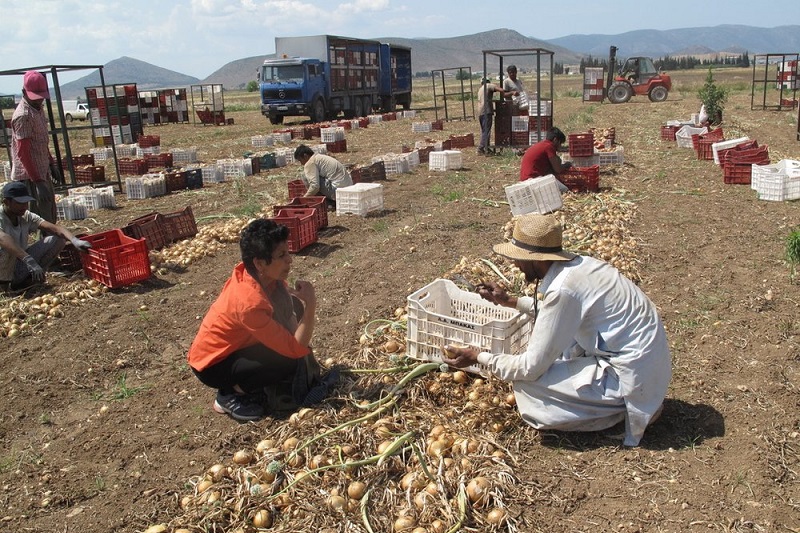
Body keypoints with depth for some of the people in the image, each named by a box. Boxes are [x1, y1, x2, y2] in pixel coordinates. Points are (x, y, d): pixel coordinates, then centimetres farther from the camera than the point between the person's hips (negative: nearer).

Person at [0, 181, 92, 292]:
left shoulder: (26, 216, -4)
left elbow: (55, 229, -16)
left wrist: (74, 240, -37)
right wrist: (29, 261, -57)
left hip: (20, 270, 5)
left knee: (58, 239, -7)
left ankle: (31, 279, -4)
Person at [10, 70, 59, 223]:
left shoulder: (38, 109, 9)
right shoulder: (23, 116, -19)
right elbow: (23, 153, -23)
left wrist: (51, 164, 21)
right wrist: (38, 182, -27)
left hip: (42, 172, 9)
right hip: (29, 176, -9)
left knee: (50, 217, 17)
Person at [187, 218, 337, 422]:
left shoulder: (255, 274, -13)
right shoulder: (250, 302, -36)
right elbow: (296, 350, -31)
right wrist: (310, 306, -31)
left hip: (234, 346, 8)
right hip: (212, 364, -8)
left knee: (291, 304, -3)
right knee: (288, 360, -25)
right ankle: (229, 395, -3)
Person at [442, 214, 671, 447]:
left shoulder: (563, 289, -24)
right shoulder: (575, 264, 2)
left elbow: (531, 367, -20)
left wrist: (478, 357, -7)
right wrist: (510, 301, 20)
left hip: (632, 377, -9)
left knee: (526, 383, -11)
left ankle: (619, 410, 1)